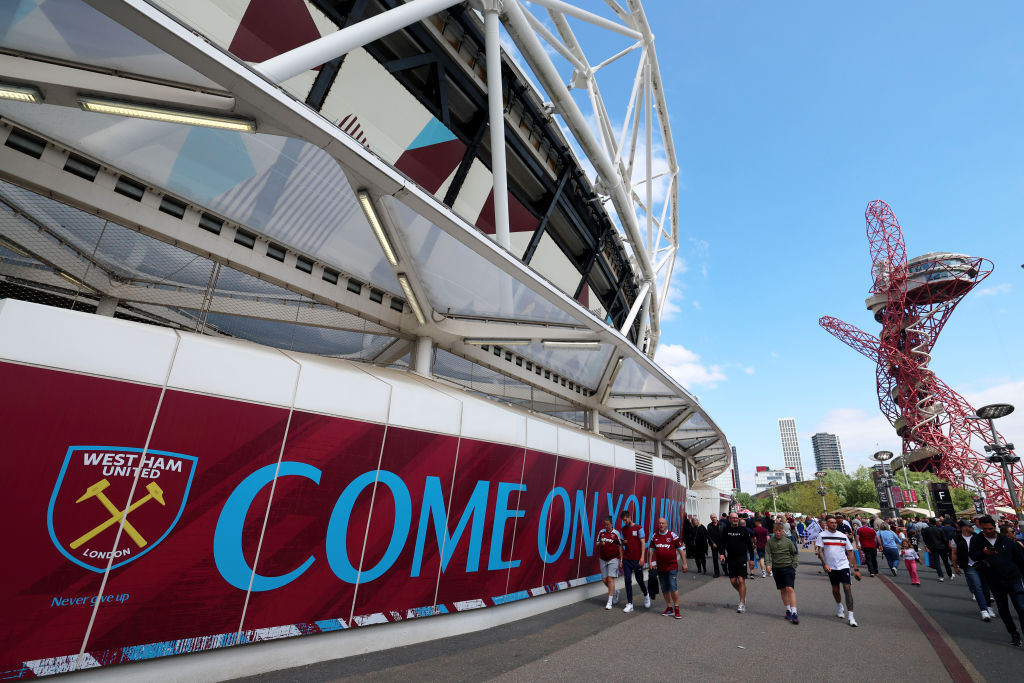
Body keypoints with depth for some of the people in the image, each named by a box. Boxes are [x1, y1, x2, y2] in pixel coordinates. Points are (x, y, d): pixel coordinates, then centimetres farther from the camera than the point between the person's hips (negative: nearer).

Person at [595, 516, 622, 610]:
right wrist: (600, 543, -13)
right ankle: (615, 591, 35)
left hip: (613, 559, -4)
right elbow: (596, 543, 10)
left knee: (610, 579, -9)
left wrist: (621, 560, -4)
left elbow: (620, 547, -2)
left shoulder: (616, 533, -5)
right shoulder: (601, 532, 5)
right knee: (605, 580, 8)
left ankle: (610, 602, 0)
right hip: (603, 559, 5)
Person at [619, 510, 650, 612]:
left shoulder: (638, 528, -6)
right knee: (627, 580, -1)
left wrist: (642, 557, -13)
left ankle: (646, 595, 38)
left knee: (639, 579, 8)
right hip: (626, 559, 3)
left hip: (637, 559, -3)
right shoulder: (623, 529, 8)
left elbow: (642, 543, -7)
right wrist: (623, 542, -8)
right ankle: (629, 604, 6)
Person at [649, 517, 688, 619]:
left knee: (673, 587, -8)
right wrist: (651, 562, 9)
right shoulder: (654, 536, 5)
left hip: (672, 566, -4)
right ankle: (669, 608, 25)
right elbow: (652, 550, 14)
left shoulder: (673, 535, -6)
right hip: (660, 567, 4)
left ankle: (676, 608, 7)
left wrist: (684, 563, -1)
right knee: (664, 589, 10)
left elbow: (681, 549, -1)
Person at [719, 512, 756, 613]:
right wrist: (721, 553, -13)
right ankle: (743, 595, 33)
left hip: (742, 558, -3)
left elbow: (750, 545, 3)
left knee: (741, 580, -9)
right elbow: (722, 543, 4)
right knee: (733, 581, 5)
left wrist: (751, 559, 2)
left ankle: (742, 604, 1)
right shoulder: (726, 530, 3)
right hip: (730, 558, 3)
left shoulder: (743, 530, -1)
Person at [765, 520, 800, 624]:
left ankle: (794, 612, -11)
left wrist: (794, 565, 0)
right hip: (776, 569, 2)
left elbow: (796, 553, 9)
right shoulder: (770, 542, 3)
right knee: (782, 590, 10)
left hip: (788, 567, -2)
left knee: (790, 589, -12)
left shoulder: (788, 541, 0)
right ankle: (788, 610, 23)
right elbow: (767, 554, -1)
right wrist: (768, 564, -15)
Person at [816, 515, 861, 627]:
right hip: (831, 567, 0)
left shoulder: (843, 536, 4)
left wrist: (856, 569, 4)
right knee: (835, 589, 12)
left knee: (847, 588, -10)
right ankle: (839, 607, 38)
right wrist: (825, 564, -15)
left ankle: (851, 616, -6)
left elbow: (850, 552, 8)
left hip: (844, 566, 0)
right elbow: (820, 551, -3)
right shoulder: (822, 535, -1)